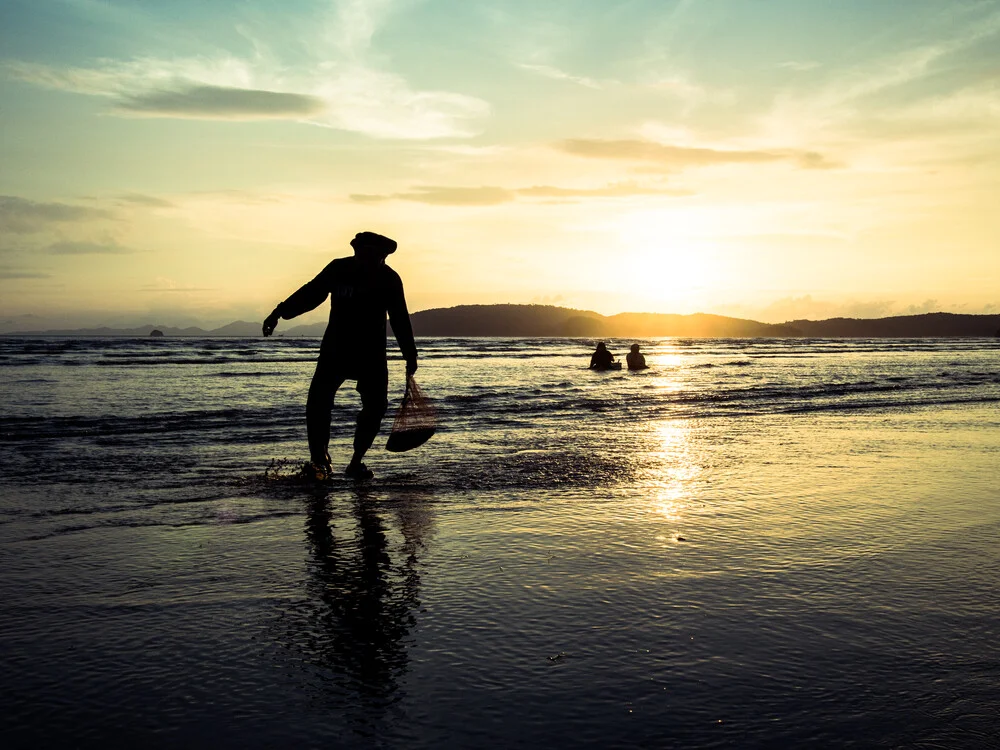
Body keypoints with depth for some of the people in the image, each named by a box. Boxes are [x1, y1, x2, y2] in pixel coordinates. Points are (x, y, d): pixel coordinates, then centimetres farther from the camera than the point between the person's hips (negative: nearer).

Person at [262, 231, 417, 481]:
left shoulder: (389, 279, -7)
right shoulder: (338, 269, -8)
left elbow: (400, 320, 0)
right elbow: (310, 294, 3)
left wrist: (410, 356, 2)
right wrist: (279, 312, 0)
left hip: (372, 355, 1)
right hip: (335, 350, -1)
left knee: (376, 405, -7)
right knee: (318, 400, -14)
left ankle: (356, 463, 5)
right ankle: (319, 460, -3)